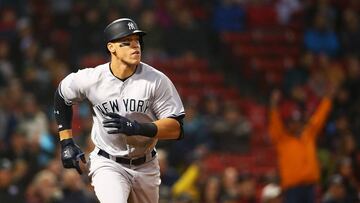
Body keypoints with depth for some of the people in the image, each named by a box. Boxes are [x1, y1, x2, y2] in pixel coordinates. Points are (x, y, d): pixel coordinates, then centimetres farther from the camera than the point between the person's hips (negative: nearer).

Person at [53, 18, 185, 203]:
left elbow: (175, 128, -15)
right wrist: (66, 142, 7)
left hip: (146, 166, 2)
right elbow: (61, 97, 10)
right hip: (107, 164, -2)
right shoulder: (91, 79, -11)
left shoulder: (157, 80, -13)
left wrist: (137, 127, -30)